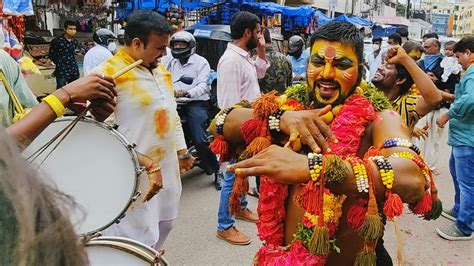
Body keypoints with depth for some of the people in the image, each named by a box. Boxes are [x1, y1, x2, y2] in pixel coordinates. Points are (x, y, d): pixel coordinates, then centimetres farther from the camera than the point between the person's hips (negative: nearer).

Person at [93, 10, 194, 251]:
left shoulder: (160, 69, 11)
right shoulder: (108, 73, -16)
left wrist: (181, 150, 17)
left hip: (167, 167, 8)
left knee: (163, 225, 22)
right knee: (139, 240, 2)